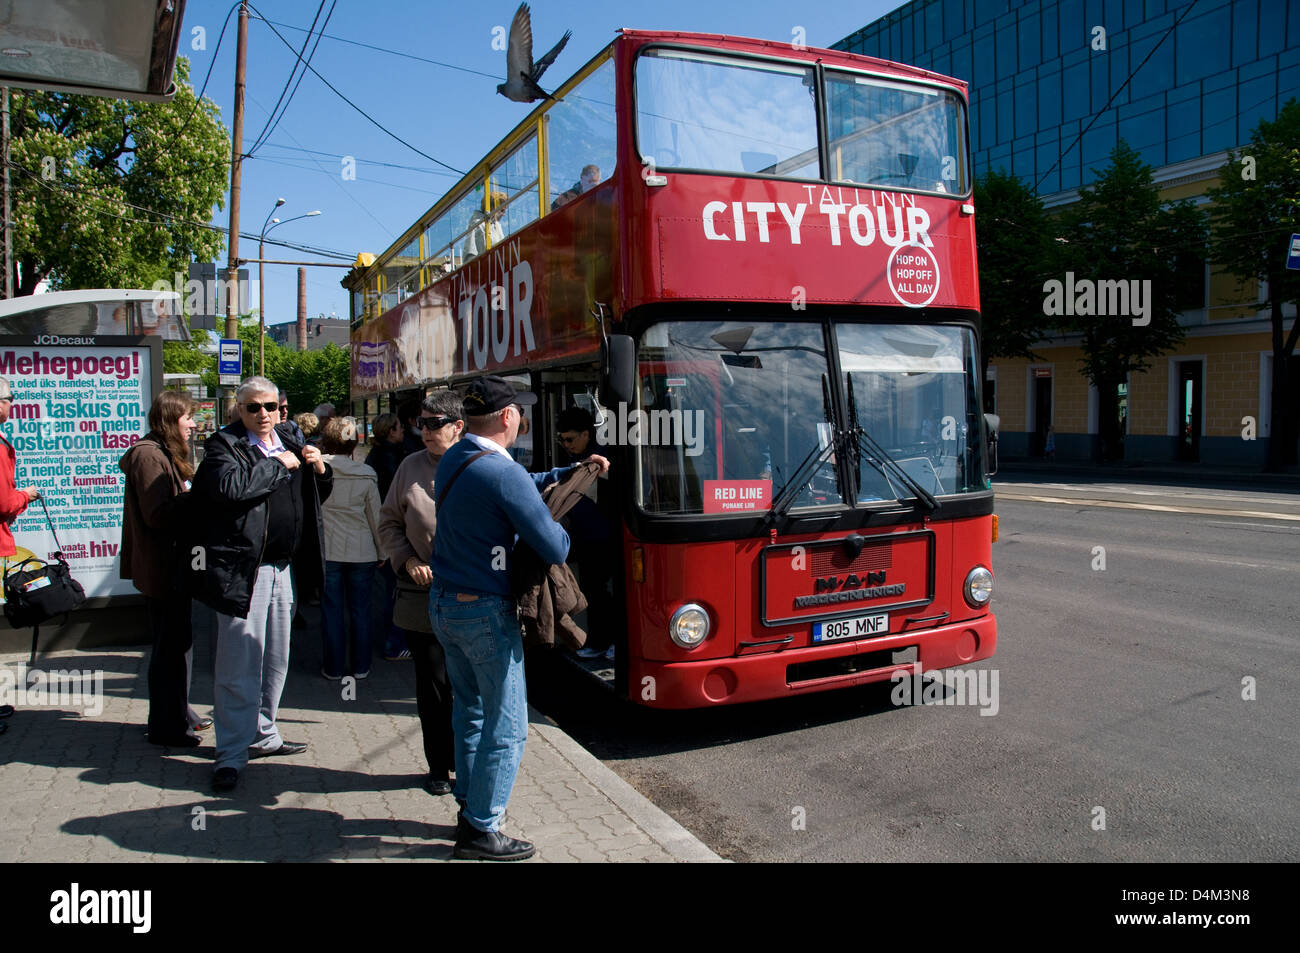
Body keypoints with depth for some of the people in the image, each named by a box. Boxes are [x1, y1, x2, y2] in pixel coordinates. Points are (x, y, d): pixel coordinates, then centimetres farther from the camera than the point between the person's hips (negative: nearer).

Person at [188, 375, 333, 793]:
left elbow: (314, 500, 23)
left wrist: (320, 470, 3)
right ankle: (231, 754, 6)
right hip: (242, 568, -7)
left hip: (282, 567, 7)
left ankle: (263, 734, 32)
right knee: (239, 664, -3)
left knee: (275, 659, 17)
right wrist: (279, 464, -16)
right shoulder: (224, 444, -5)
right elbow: (230, 486, -27)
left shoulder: (289, 444, 13)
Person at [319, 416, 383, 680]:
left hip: (327, 550, 0)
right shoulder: (366, 475, -5)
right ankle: (360, 666, 18)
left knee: (331, 609, 9)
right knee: (360, 609, 10)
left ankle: (334, 667, 17)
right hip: (362, 551, 0)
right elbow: (376, 516, 2)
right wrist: (382, 551, 12)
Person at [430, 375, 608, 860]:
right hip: (485, 611, -9)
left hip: (444, 603, 9)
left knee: (470, 711, 21)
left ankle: (471, 806, 33)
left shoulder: (453, 460, 5)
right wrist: (559, 525, 1)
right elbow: (555, 549, -20)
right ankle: (481, 830, 13)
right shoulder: (503, 474, -22)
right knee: (506, 726, 4)